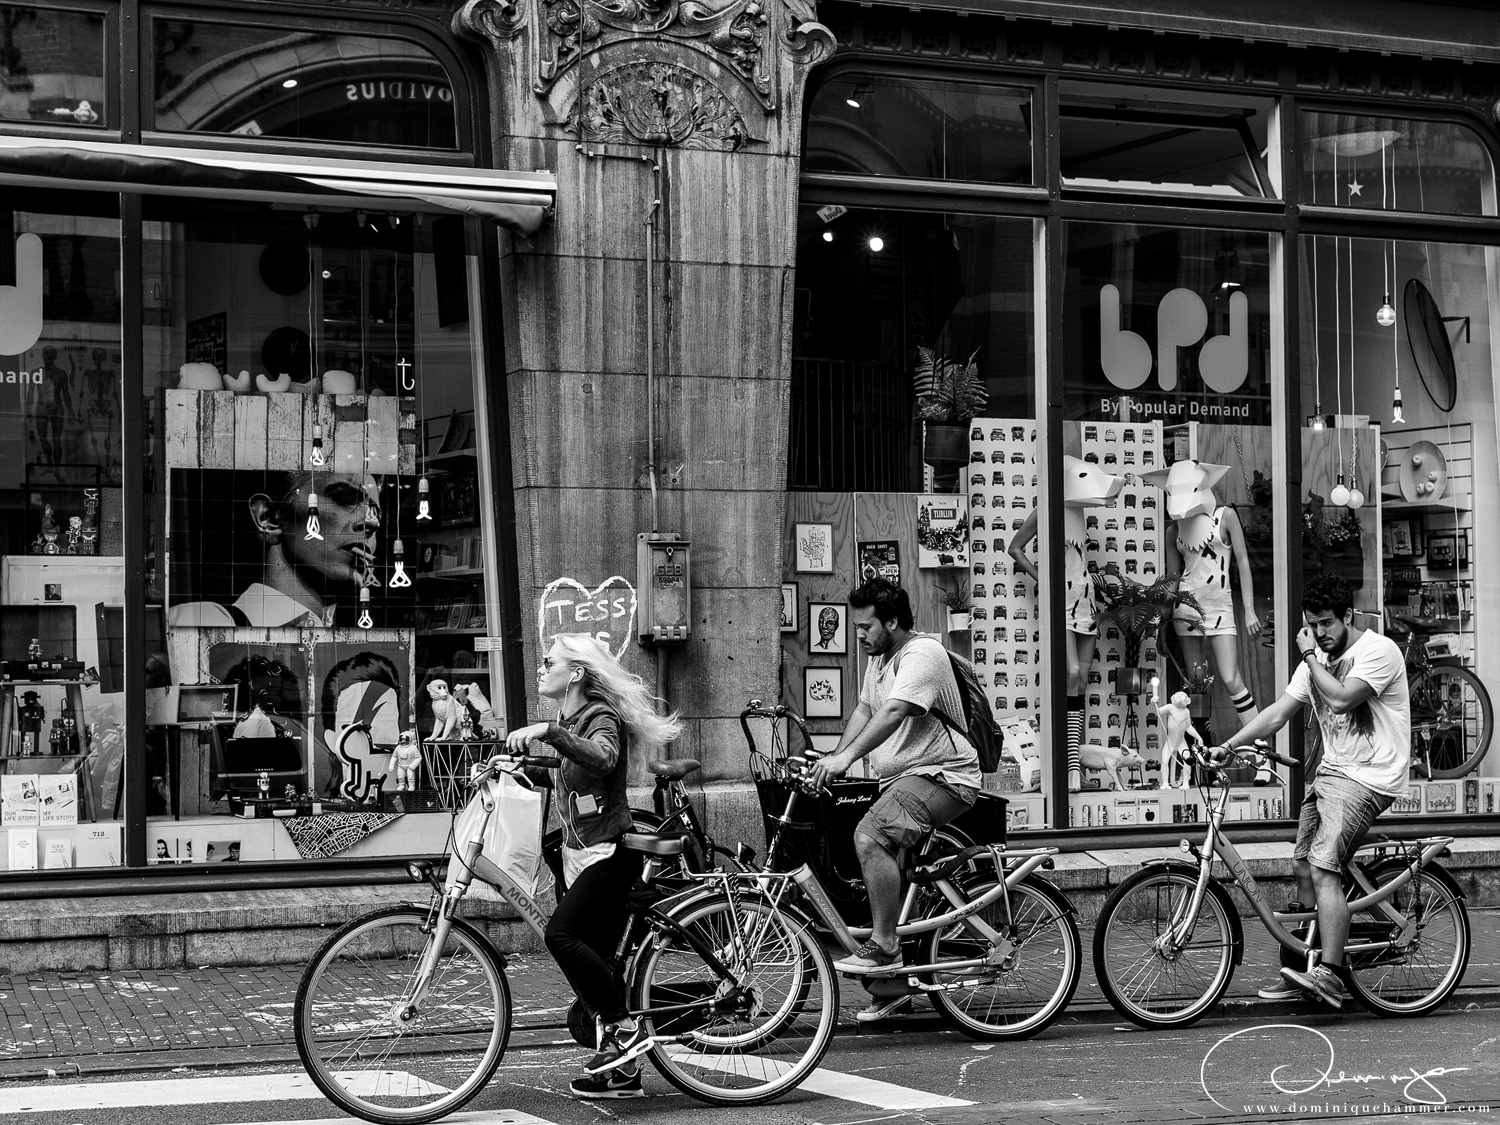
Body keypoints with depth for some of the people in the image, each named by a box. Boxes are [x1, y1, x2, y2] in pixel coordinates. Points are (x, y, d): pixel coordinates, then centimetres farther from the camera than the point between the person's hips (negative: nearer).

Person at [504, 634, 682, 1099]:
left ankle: (624, 1028, -16)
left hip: (608, 851, -10)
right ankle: (622, 1070, 13)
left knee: (561, 934, -24)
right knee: (594, 956, 7)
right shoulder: (570, 720, 19)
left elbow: (602, 758, -32)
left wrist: (547, 731, -39)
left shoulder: (601, 716, -10)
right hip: (582, 851, 10)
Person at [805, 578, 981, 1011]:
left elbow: (893, 713, -28)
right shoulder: (879, 658, 18)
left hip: (942, 775, -10)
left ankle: (883, 945, -23)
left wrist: (846, 757, -38)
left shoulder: (922, 654, -15)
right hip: (900, 778, 10)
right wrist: (834, 758, -3)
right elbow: (865, 710, 13)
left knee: (871, 835, -29)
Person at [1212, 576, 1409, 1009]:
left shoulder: (1378, 651, -11)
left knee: (1323, 871, -21)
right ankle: (1303, 972, 17)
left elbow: (1340, 699, -25)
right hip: (1330, 771, 9)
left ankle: (1330, 975, -26)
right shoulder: (1318, 659, 13)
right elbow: (1278, 712, 8)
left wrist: (1310, 657, -12)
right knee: (1302, 867, 8)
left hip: (1368, 778, -9)